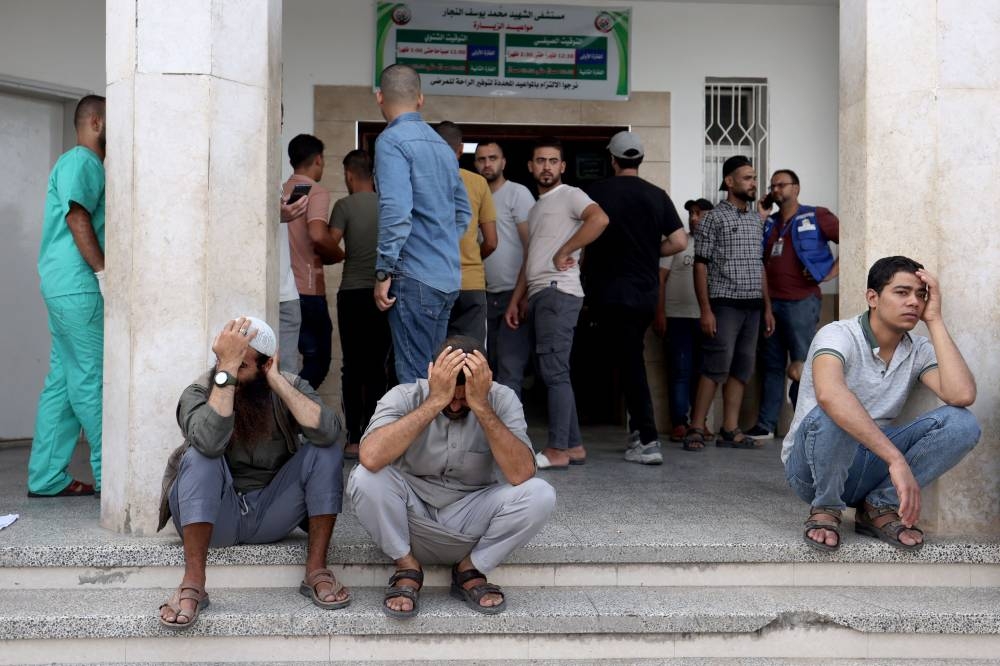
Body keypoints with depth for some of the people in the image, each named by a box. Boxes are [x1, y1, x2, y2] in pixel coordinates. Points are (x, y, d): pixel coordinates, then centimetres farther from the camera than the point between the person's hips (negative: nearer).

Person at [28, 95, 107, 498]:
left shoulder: (87, 163, 23)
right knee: (91, 380, -6)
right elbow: (77, 218, -18)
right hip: (77, 285, -10)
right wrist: (104, 273, -19)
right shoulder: (81, 160, -7)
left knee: (63, 381, 8)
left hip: (67, 286, 10)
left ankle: (47, 478, 12)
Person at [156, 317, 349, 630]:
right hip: (214, 519, -2)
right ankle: (192, 583, -31)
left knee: (326, 447, -19)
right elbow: (210, 441, -36)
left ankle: (316, 570, -17)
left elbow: (329, 432, -26)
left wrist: (277, 381, -25)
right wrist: (225, 368, -35)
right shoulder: (198, 393, -12)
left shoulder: (290, 387, -5)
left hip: (270, 515, 2)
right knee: (201, 455, -30)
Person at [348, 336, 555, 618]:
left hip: (471, 523, 1)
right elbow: (371, 457, -37)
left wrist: (481, 406, -33)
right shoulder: (405, 397, -16)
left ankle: (470, 571, -2)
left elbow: (521, 475, -27)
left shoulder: (501, 400, -12)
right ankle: (407, 567, -5)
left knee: (540, 494, -25)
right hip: (412, 518, -1)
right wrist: (435, 402, -35)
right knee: (365, 478, -30)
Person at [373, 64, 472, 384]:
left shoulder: (392, 140, -8)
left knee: (414, 376, -5)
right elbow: (463, 213, 21)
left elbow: (396, 211, -20)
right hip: (448, 278, 8)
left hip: (415, 277, -8)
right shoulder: (442, 144, 16)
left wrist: (383, 272, -14)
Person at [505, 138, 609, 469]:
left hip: (558, 293, -9)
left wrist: (564, 252, -17)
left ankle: (558, 450, -8)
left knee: (554, 371, -11)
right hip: (537, 296, 9)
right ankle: (574, 446, 12)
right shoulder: (536, 207, 25)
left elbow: (599, 219, -22)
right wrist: (515, 301, 19)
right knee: (552, 373, 8)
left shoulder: (570, 195, -1)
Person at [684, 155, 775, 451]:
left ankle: (730, 430, 11)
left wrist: (767, 307, 14)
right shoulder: (714, 218, -3)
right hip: (725, 304, -6)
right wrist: (705, 310, -14)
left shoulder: (755, 219, 16)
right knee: (716, 367, -8)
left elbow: (760, 266, 19)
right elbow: (701, 265, -7)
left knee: (742, 368, 6)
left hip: (752, 305, 6)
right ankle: (696, 429, -1)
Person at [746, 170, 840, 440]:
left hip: (801, 302, -5)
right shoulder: (768, 223, 16)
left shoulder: (816, 217, 0)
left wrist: (831, 272, -8)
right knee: (772, 365, 9)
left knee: (802, 368, -5)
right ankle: (765, 425, 13)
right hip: (771, 303, 6)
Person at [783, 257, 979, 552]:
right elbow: (828, 395, -40)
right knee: (832, 414, -38)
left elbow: (961, 396, -20)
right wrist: (896, 459, -45)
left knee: (962, 423, -15)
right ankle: (825, 509, -10)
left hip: (870, 466, 5)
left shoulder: (920, 350, 0)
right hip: (812, 465, -5)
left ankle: (879, 507, -3)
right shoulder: (838, 335, -18)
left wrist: (935, 320, -15)